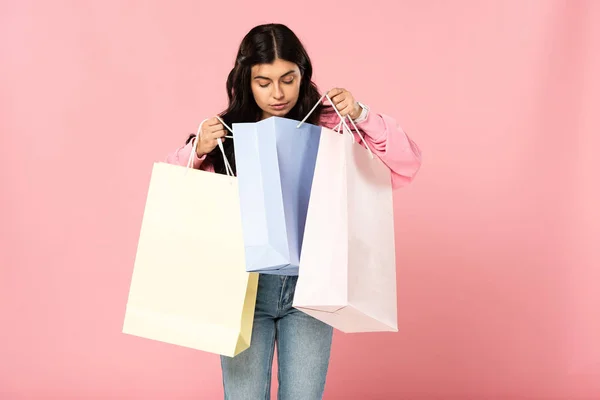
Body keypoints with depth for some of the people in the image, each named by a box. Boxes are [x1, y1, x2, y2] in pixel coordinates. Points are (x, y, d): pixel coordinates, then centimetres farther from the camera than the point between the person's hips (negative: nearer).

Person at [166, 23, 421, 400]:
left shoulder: (327, 125, -5)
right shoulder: (228, 132, -1)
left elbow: (406, 167, -7)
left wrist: (361, 116, -19)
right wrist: (197, 151, -17)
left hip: (309, 286, 0)